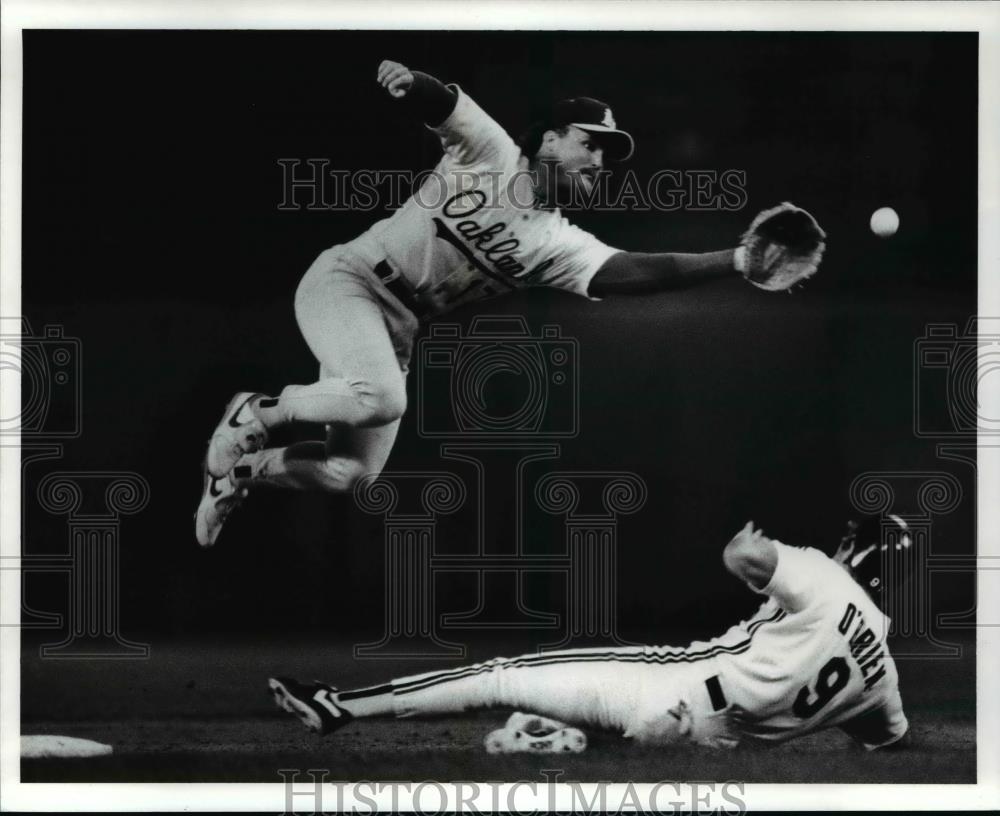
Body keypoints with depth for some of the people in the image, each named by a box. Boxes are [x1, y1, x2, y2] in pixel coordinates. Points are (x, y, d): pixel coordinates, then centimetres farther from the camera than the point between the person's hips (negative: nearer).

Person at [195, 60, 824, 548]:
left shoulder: (559, 245, 0)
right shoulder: (489, 151, -7)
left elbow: (629, 272, -15)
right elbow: (438, 101, -18)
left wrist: (738, 262, -28)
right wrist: (409, 81, -45)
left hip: (394, 332, 6)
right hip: (346, 280, -6)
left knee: (349, 474, 2)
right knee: (381, 399, -34)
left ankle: (243, 468, 29)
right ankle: (259, 413, -8)